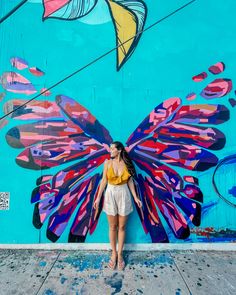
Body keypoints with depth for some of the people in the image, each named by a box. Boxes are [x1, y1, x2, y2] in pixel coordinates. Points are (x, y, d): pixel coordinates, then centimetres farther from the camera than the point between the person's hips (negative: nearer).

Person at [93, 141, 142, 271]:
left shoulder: (127, 163, -4)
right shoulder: (107, 163, -5)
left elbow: (130, 181, 2)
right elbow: (104, 181, 0)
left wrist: (135, 197, 0)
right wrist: (98, 197, -1)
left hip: (124, 195, 0)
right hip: (110, 195, 0)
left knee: (122, 227, 11)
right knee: (112, 226, 13)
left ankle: (120, 254, 30)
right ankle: (113, 253, 33)